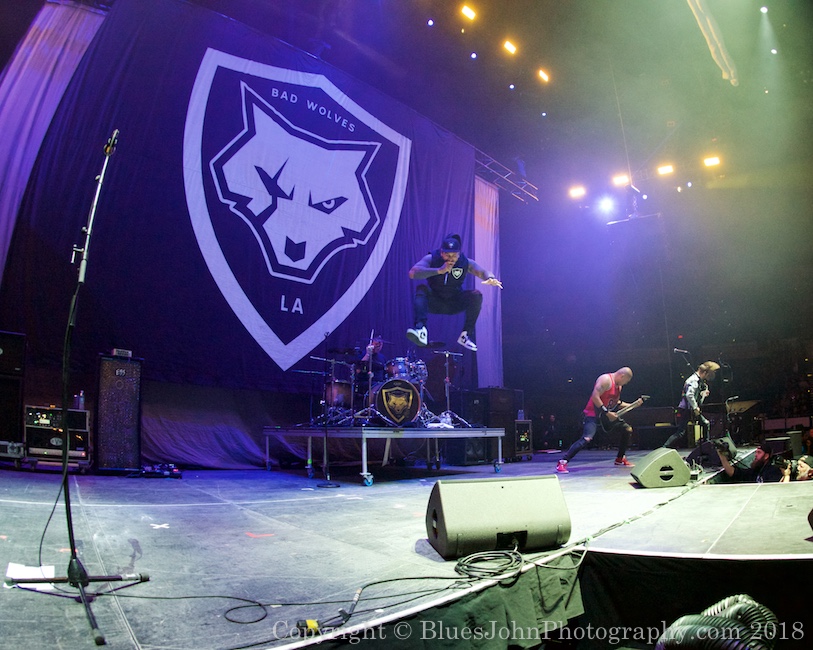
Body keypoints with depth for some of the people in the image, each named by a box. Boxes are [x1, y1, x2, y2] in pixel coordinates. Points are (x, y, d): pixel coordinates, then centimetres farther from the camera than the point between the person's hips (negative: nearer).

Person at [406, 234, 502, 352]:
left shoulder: (465, 262, -10)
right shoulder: (431, 259, -16)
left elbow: (484, 272, -20)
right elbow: (412, 273, -31)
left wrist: (490, 278, -46)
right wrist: (439, 270, -40)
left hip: (455, 304, 2)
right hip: (434, 303, -1)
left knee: (476, 295, -23)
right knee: (421, 289, -30)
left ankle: (466, 334, -17)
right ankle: (420, 328, -45)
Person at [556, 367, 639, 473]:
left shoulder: (618, 385, 13)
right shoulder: (606, 379, -17)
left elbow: (615, 402, 24)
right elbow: (595, 397, -25)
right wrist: (607, 412, -24)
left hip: (607, 414, 10)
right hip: (593, 414, -10)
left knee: (627, 429, 13)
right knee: (587, 438, -27)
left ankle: (620, 459, 24)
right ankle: (562, 462, -25)